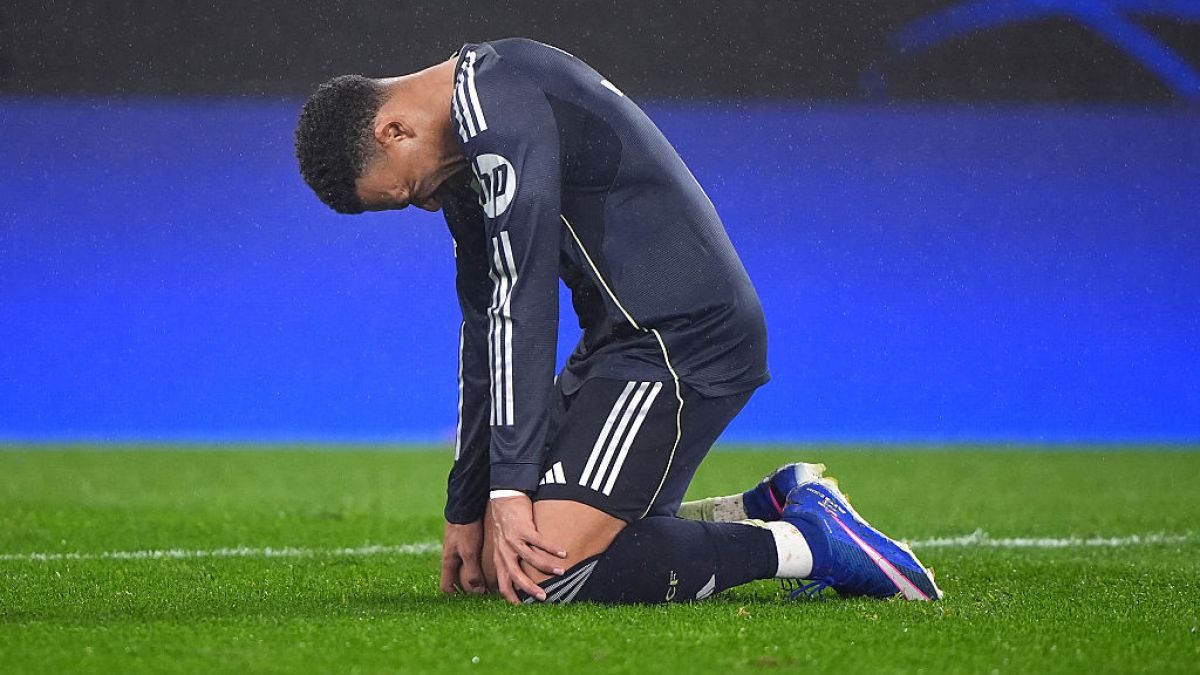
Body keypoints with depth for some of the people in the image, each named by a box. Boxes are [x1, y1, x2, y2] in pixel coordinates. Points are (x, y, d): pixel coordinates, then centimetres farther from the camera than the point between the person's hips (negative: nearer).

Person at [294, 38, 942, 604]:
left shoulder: (500, 110, -17)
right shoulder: (467, 150, 16)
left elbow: (520, 307, -21)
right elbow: (485, 326, 20)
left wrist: (508, 489, -20)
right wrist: (466, 512, 18)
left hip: (682, 342, -11)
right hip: (627, 342, 11)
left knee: (540, 571, -21)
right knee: (498, 561, 7)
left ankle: (808, 543, -11)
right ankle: (772, 507, 13)